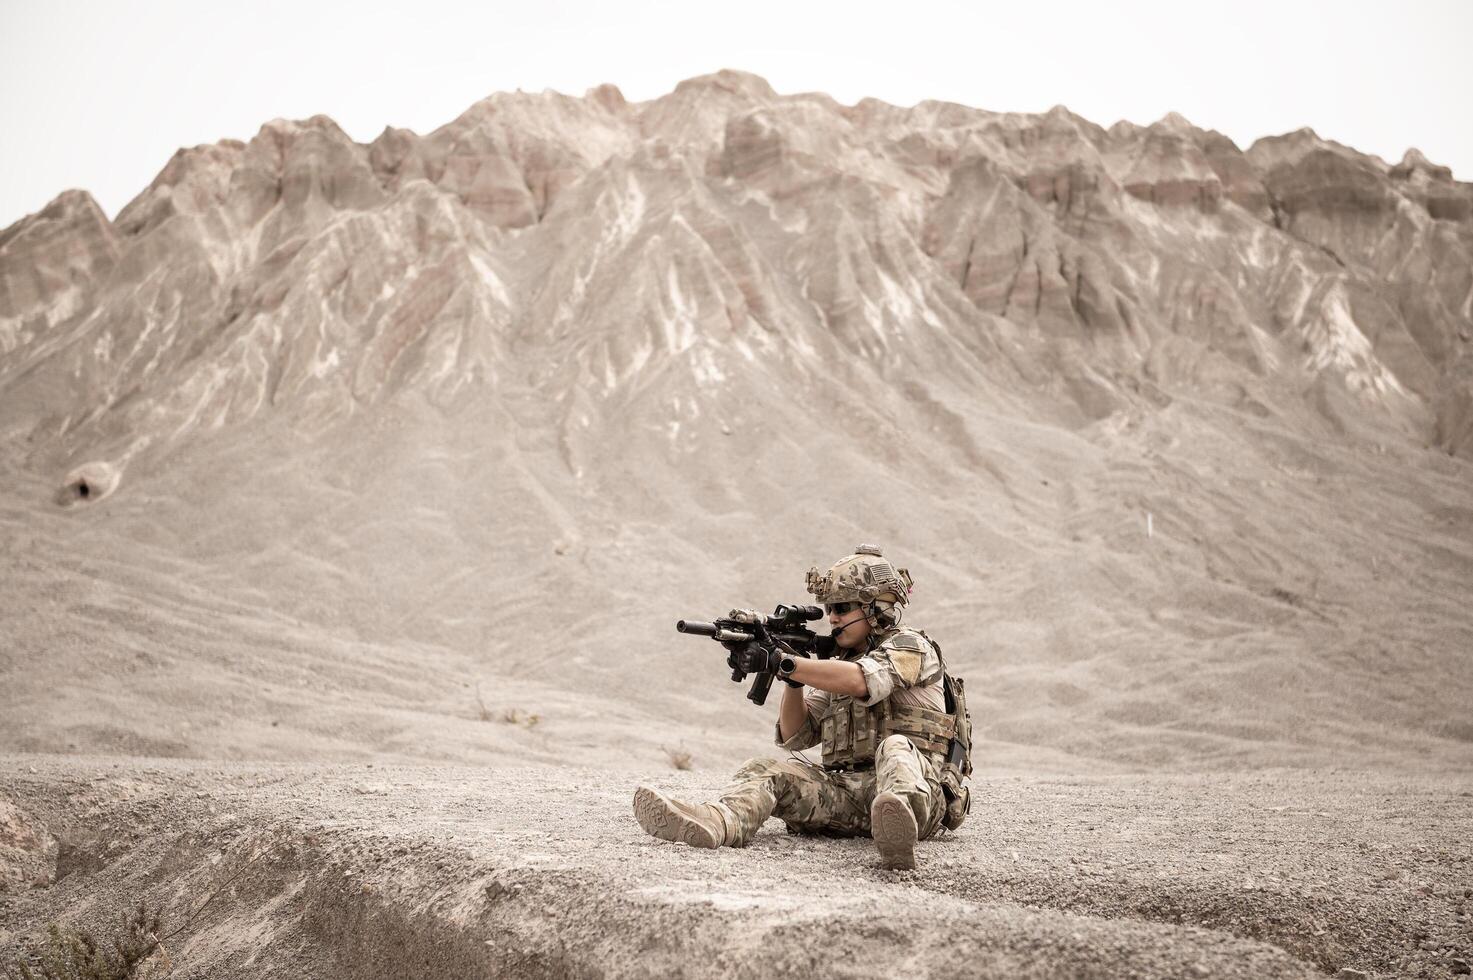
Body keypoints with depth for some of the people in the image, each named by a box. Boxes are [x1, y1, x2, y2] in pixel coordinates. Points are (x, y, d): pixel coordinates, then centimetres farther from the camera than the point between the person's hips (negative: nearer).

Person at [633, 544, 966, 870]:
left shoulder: (909, 645, 2)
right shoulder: (835, 663, 23)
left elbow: (859, 681, -21)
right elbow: (796, 736, 13)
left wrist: (781, 662, -24)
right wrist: (794, 681, -5)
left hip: (918, 787, -6)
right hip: (843, 790, 6)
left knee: (895, 748, -37)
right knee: (767, 771, -15)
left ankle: (899, 820, -69)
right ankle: (716, 822, -46)